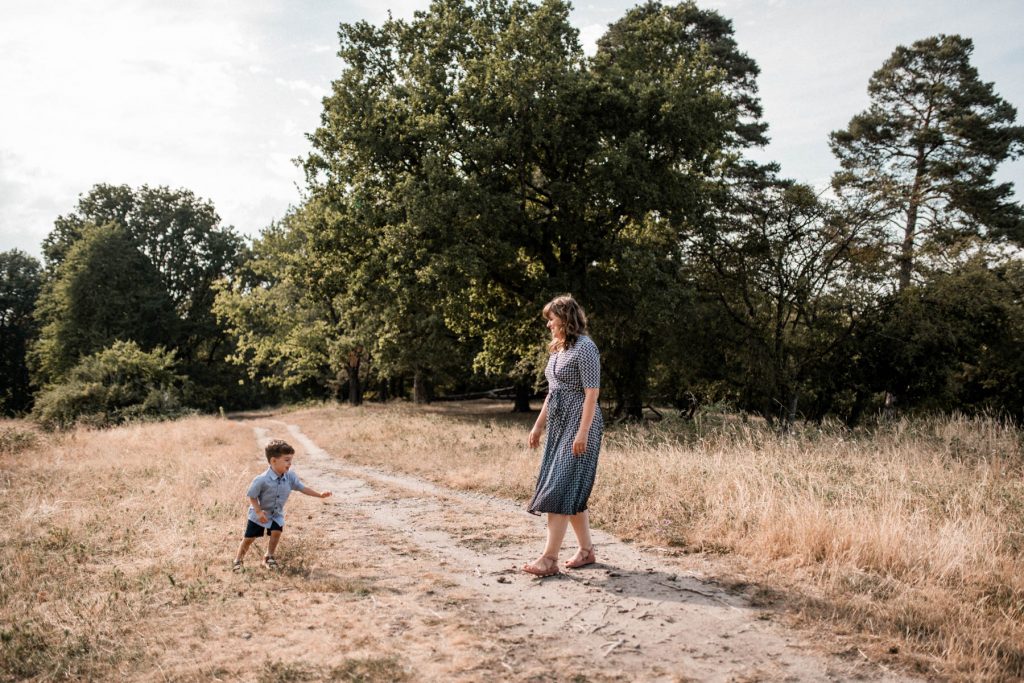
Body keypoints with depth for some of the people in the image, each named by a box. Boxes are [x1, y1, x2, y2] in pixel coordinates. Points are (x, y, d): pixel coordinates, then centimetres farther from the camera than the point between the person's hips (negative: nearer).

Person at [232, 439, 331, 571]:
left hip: (277, 514, 4)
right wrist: (259, 512, -26)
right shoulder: (262, 480, -30)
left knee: (276, 533, -11)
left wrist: (320, 495, -8)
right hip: (258, 514, -4)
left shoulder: (290, 476, -15)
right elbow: (252, 497, -19)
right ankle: (238, 560, 26)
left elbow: (301, 487, -4)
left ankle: (269, 557, 14)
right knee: (249, 538, 5)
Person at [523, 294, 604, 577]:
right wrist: (538, 425, 18)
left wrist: (583, 431, -23)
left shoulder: (585, 347, -12)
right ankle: (586, 549, 21)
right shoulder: (558, 349, 15)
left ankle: (549, 558, -10)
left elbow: (592, 392, -17)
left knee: (561, 488, -11)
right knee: (572, 490, 11)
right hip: (558, 425, 9)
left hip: (579, 425, -9)